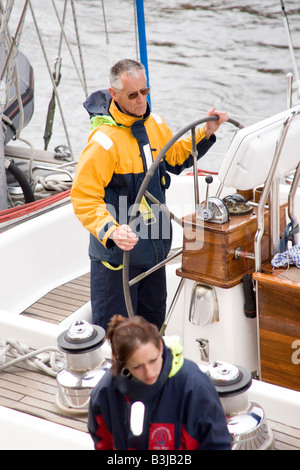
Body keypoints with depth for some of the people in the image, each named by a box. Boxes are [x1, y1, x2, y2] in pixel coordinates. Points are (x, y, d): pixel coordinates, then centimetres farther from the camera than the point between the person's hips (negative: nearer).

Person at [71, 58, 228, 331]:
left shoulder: (153, 123, 2)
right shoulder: (104, 140, -24)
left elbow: (175, 158, 21)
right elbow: (84, 198, -26)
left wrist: (206, 133, 8)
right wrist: (111, 231, -40)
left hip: (154, 245, 8)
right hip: (116, 249, -8)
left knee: (153, 313, 25)